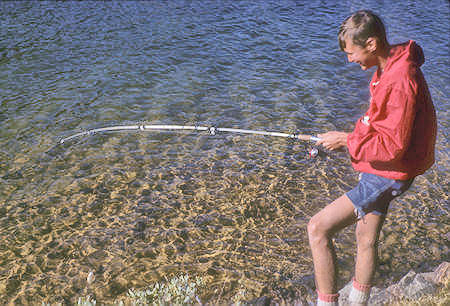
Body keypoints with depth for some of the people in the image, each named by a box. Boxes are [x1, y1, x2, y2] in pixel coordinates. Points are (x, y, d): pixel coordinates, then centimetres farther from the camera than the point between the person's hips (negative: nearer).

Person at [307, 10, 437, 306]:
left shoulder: (400, 81, -27)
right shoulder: (388, 68, 5)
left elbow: (393, 146, -27)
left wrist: (346, 140, -16)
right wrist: (352, 135, 3)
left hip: (387, 173, -10)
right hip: (379, 169, 10)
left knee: (318, 227, -11)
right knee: (367, 239, 20)